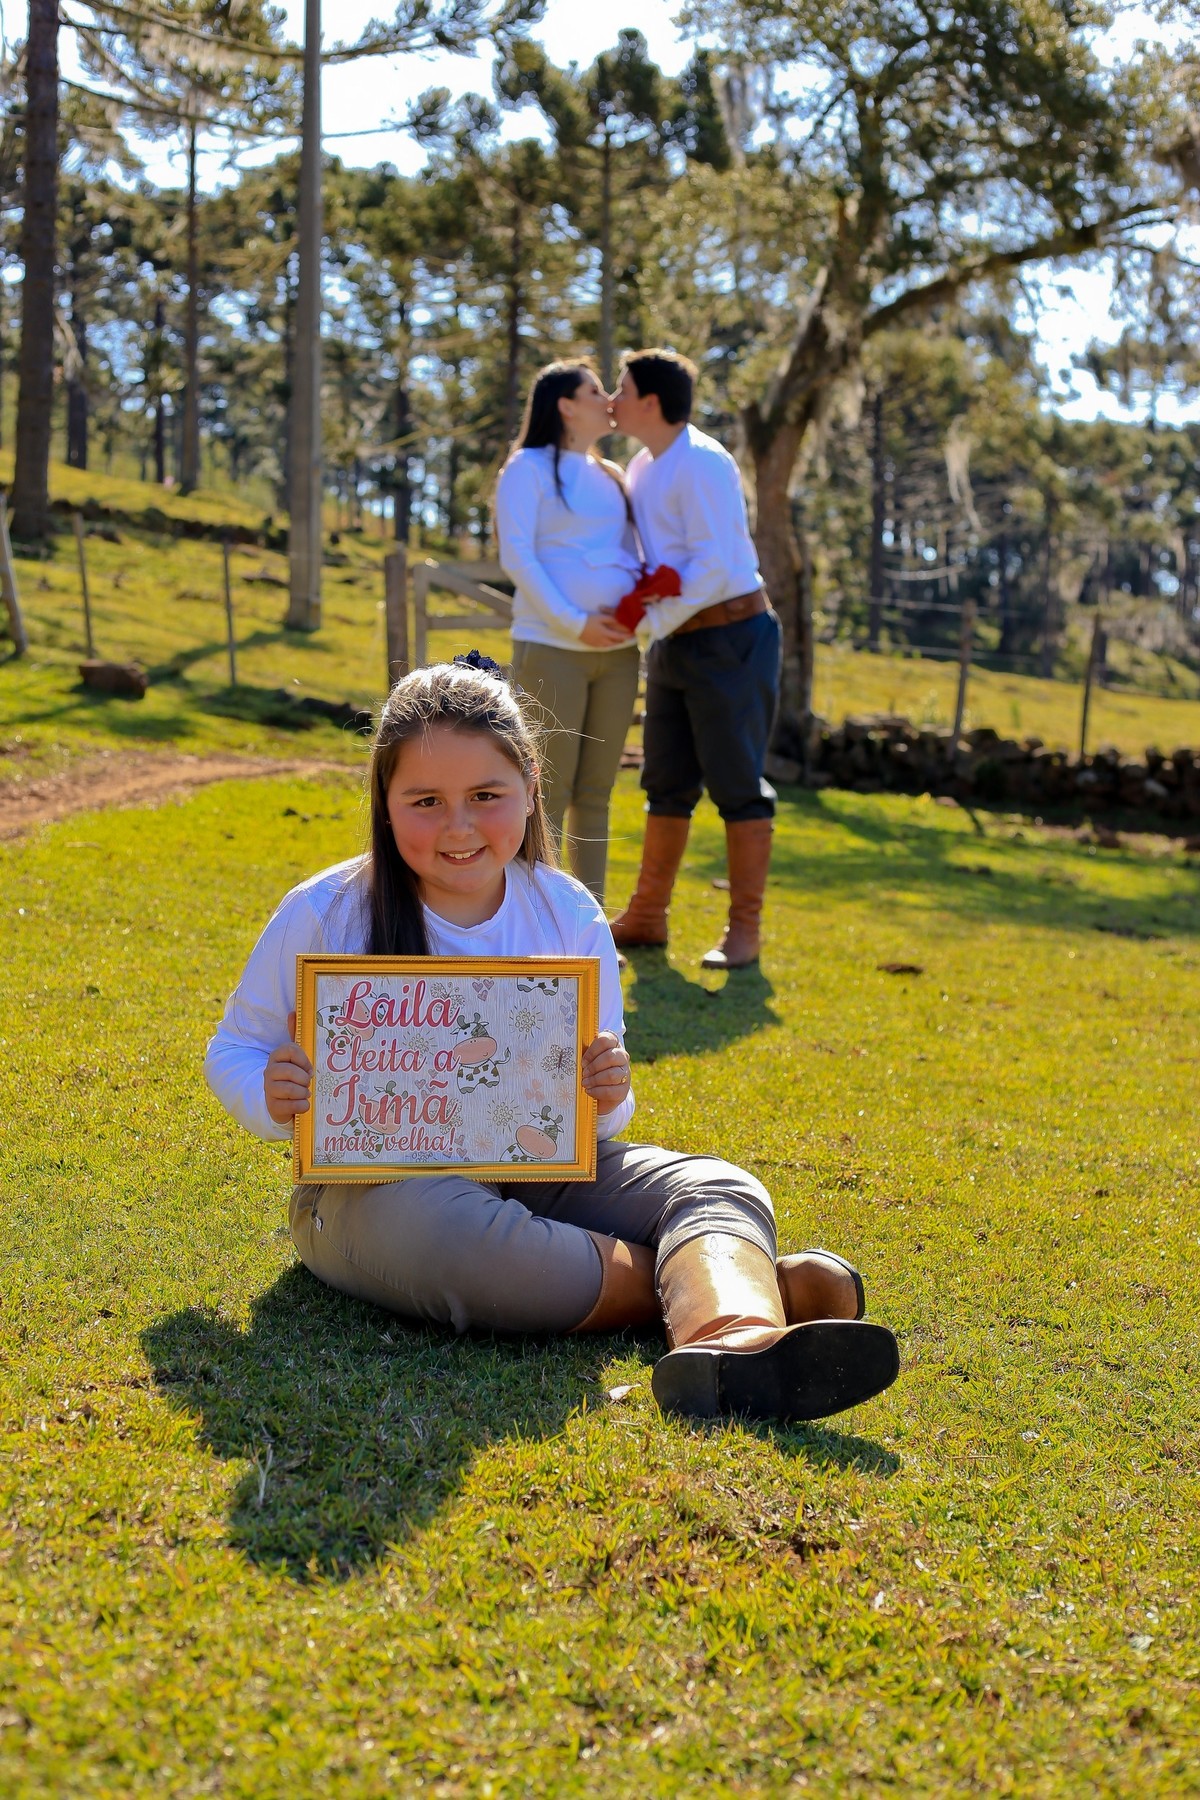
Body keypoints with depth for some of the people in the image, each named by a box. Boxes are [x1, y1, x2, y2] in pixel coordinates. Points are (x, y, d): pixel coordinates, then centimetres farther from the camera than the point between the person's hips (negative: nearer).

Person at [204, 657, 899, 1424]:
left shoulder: (570, 916, 4)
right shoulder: (325, 914, -5)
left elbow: (594, 1115, 12)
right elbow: (232, 1051, 6)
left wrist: (607, 1096, -14)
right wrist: (273, 1099, -19)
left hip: (540, 1168, 4)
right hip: (377, 1180, -4)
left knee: (720, 1188, -18)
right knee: (446, 1233, -39)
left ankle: (733, 1339, -55)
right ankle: (749, 1282, -25)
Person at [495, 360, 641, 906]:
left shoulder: (611, 475, 19)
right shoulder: (529, 467, -1)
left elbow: (629, 555, 19)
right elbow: (517, 557, -9)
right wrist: (574, 623, -17)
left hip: (617, 650, 6)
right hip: (552, 647, -6)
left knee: (595, 793, 10)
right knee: (549, 793, -4)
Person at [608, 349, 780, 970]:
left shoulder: (702, 464, -15)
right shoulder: (643, 467, 14)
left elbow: (714, 565, -22)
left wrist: (649, 625, -18)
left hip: (732, 638, -9)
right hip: (677, 644, 9)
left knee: (736, 786, -4)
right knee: (667, 783, 12)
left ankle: (744, 931, 3)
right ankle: (646, 917, 21)